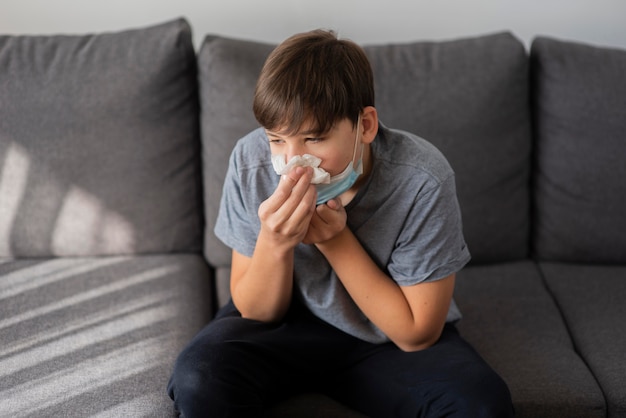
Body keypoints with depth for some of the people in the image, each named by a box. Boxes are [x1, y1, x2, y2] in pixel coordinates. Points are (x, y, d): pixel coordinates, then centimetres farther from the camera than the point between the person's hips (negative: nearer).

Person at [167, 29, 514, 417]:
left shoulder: (422, 180, -26)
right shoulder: (251, 162, -19)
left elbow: (416, 334, -17)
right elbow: (257, 312, -9)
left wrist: (335, 239, -27)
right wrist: (273, 242, -31)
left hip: (389, 341, 0)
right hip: (285, 322, 0)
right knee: (197, 381, -28)